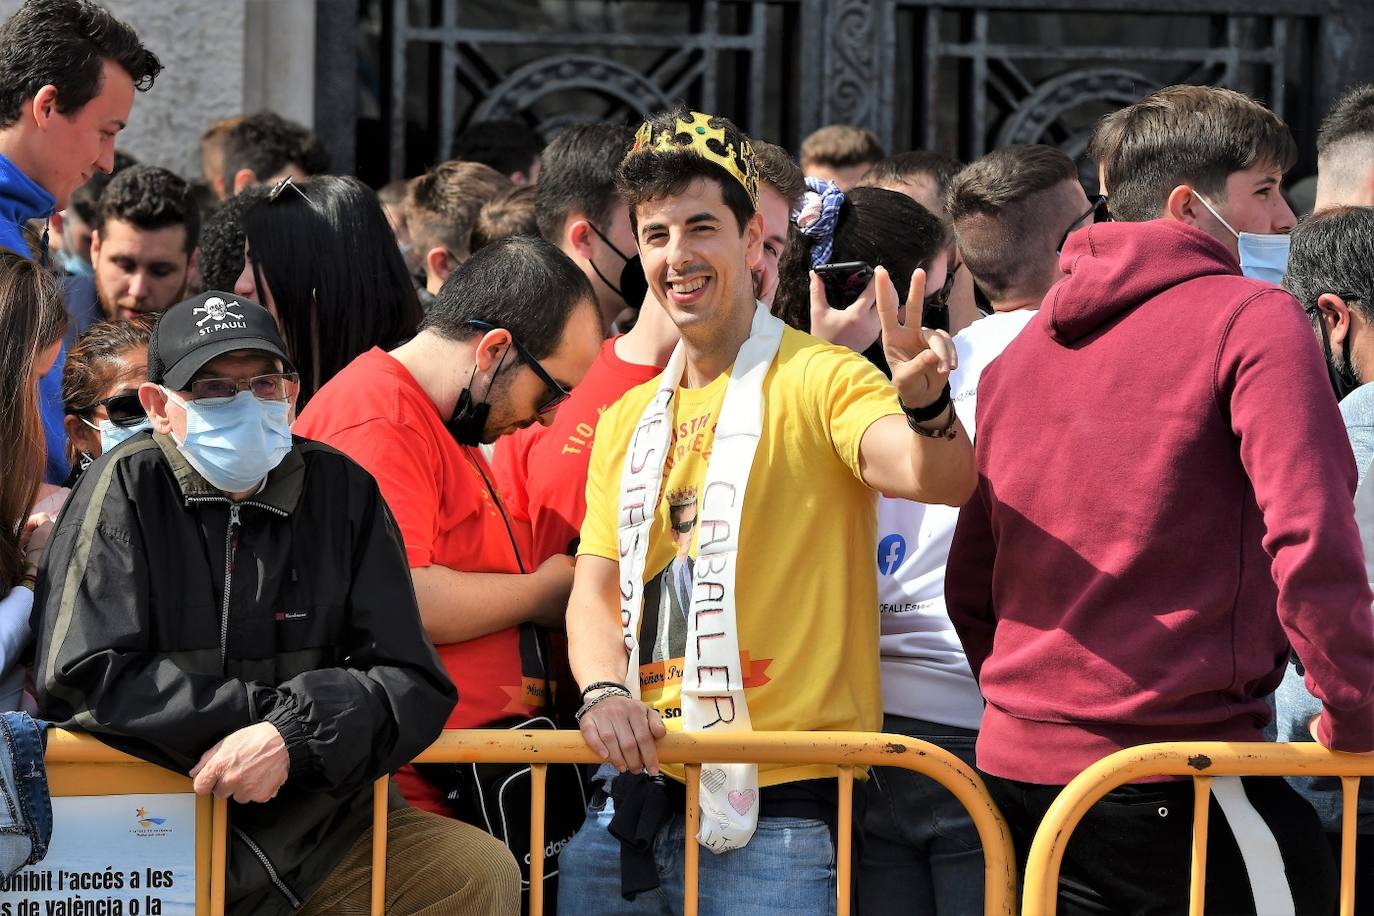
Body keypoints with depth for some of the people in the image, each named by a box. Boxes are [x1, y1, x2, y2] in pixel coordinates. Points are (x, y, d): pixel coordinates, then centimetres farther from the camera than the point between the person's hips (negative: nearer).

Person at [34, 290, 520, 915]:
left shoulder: (341, 490, 7)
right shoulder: (128, 486, -3)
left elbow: (412, 682, 1)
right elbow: (82, 677, -13)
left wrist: (295, 734, -18)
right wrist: (263, 712, -12)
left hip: (309, 818, 4)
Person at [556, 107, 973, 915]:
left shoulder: (817, 380, -3)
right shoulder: (628, 421, 16)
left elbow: (942, 480, -19)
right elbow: (595, 591, 13)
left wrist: (925, 407, -41)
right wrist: (604, 691, -8)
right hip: (639, 794, 6)